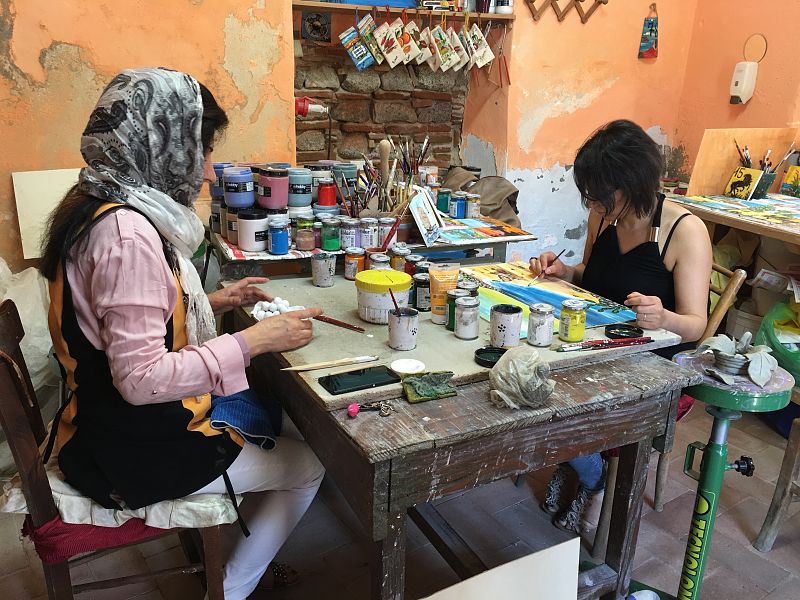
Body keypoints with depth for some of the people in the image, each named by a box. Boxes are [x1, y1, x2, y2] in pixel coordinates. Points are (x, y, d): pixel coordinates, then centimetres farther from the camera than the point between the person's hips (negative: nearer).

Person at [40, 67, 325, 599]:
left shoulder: (101, 207, 3)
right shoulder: (127, 232, -29)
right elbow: (141, 377, -30)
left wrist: (212, 302, 6)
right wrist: (253, 340, -24)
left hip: (111, 419, 10)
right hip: (137, 450, -9)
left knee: (278, 421, 21)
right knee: (307, 465, 5)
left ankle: (233, 557, 36)